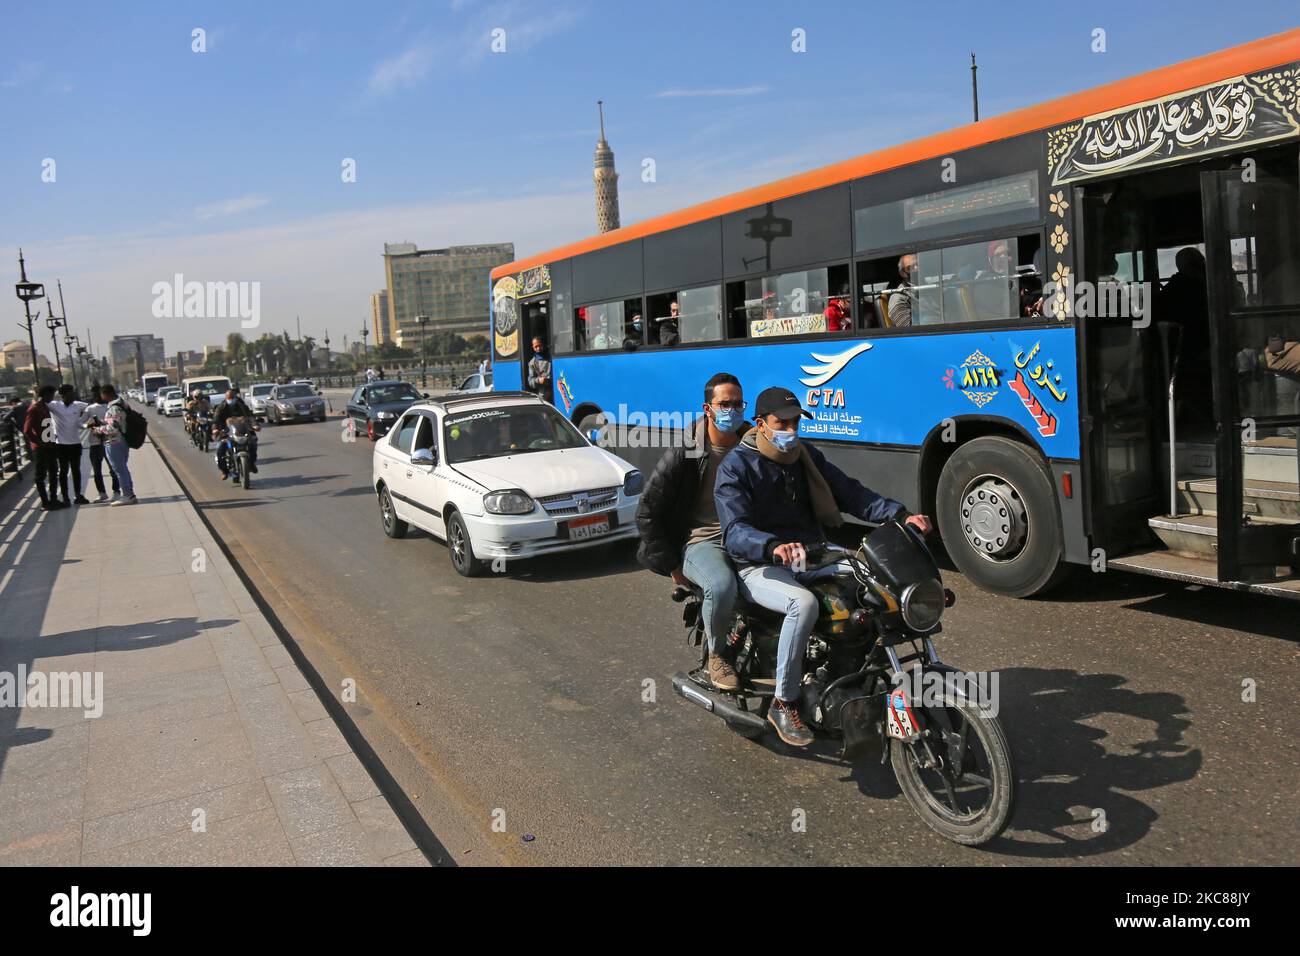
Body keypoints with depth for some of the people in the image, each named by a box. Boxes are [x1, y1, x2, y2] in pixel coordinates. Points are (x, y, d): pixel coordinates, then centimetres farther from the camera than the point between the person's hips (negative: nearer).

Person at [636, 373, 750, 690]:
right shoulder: (683, 456, -5)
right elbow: (647, 512, -3)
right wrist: (671, 564, -6)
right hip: (702, 542, -4)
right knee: (721, 587, -37)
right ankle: (718, 655, -7)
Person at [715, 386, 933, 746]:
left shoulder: (806, 456, 11)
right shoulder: (736, 466, -9)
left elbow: (848, 491, 4)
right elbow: (735, 531, -21)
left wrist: (900, 514, -12)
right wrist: (774, 547, -43)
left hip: (810, 557, 6)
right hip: (760, 567, -6)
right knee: (803, 603, -36)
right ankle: (784, 705, -22)